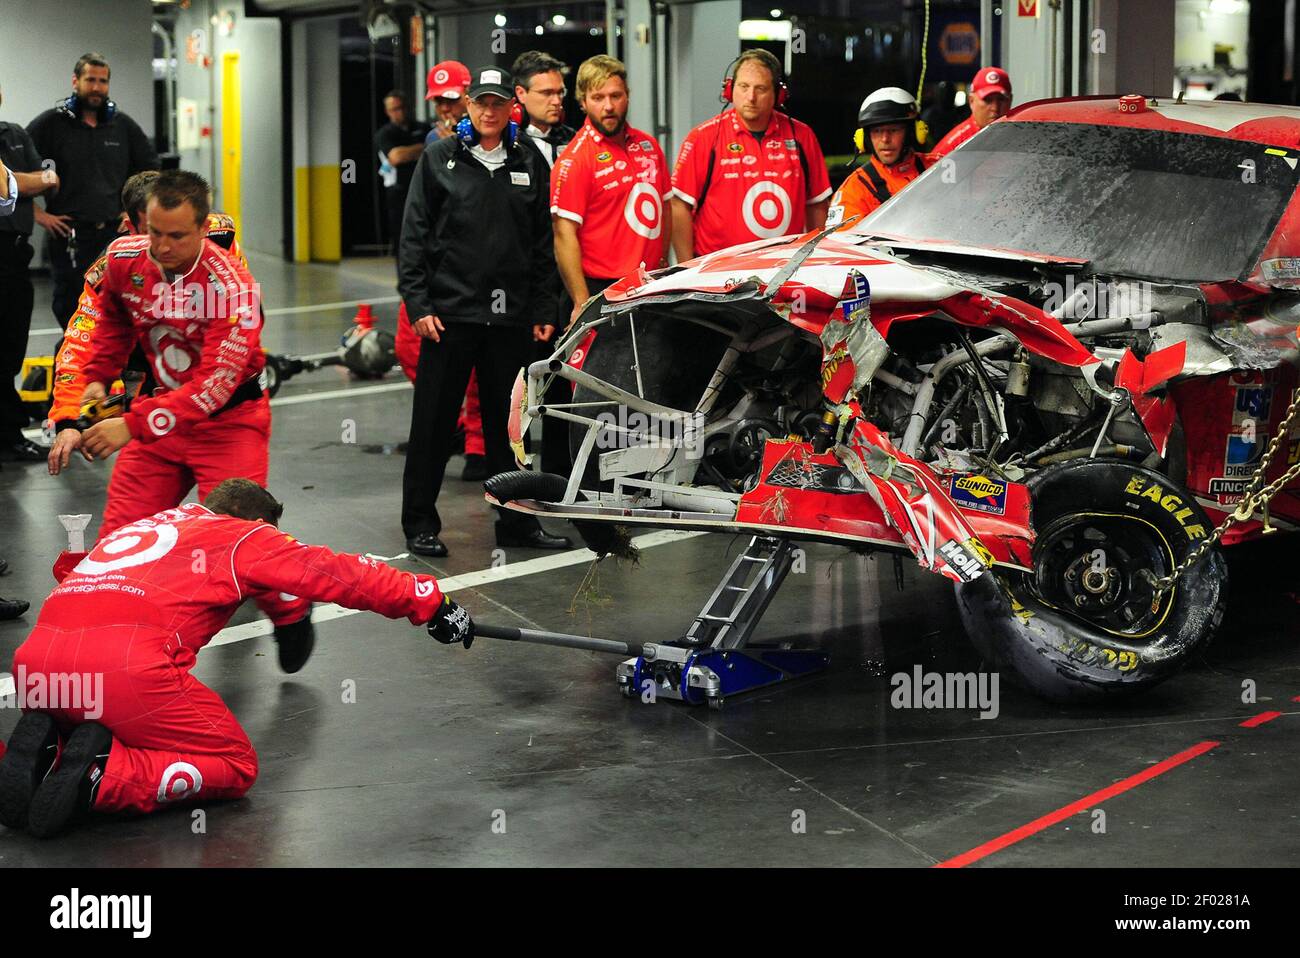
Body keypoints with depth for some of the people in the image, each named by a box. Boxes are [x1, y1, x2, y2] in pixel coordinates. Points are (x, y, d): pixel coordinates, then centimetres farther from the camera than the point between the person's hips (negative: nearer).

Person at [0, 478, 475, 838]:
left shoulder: (147, 523, 34)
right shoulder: (245, 535, 18)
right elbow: (339, 574, 16)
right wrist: (429, 600, 23)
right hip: (129, 663, -6)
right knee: (235, 767, 11)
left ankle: (43, 748, 0)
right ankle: (102, 776, -12)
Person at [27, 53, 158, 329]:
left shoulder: (123, 125, 11)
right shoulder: (50, 124, 0)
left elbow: (150, 168, 23)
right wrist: (37, 214, -8)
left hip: (116, 233, 3)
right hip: (69, 236, -3)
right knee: (71, 310, 1)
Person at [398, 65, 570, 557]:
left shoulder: (530, 164, 10)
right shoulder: (439, 160, 3)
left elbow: (542, 244, 12)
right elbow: (414, 236, 0)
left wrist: (543, 311, 7)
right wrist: (417, 304, -8)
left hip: (510, 316, 3)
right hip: (449, 313, -2)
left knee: (509, 423, 9)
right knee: (434, 422, 2)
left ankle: (517, 520, 17)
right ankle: (420, 523, 10)